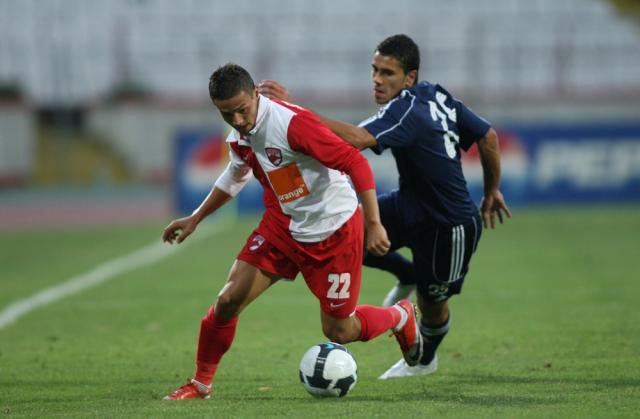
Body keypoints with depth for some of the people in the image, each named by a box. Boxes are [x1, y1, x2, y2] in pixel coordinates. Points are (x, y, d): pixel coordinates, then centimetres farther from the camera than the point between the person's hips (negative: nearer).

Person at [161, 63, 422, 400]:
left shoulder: (292, 122, -28)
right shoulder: (239, 135, -4)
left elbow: (355, 163, -28)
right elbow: (235, 176, 21)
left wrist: (373, 225, -31)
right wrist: (196, 218, 23)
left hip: (334, 230, -6)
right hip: (282, 224, 6)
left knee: (337, 331, 4)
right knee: (229, 300, -9)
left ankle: (400, 317, 35)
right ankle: (201, 383, 10)